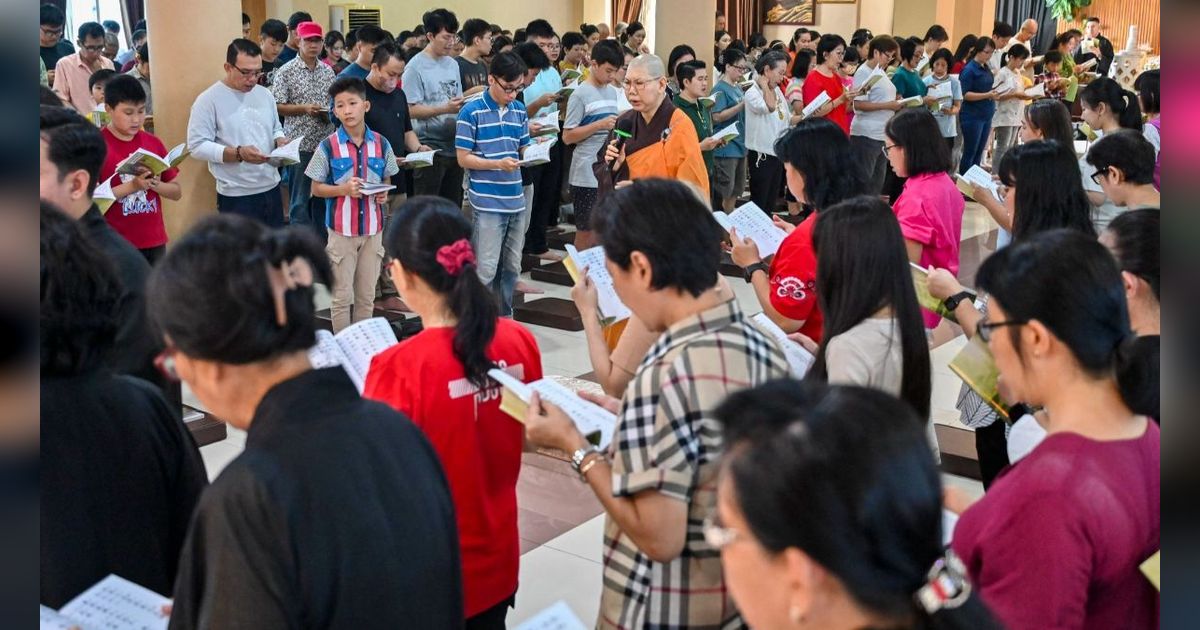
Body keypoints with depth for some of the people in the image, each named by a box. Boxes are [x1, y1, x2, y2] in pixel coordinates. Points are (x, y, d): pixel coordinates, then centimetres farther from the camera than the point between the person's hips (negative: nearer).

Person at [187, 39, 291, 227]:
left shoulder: (265, 94, 9)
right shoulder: (208, 100, -11)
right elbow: (197, 146, -15)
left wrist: (280, 140, -2)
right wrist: (238, 153, -26)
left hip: (271, 188, 7)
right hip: (236, 196, -7)